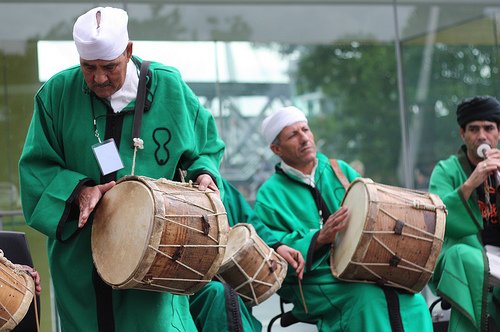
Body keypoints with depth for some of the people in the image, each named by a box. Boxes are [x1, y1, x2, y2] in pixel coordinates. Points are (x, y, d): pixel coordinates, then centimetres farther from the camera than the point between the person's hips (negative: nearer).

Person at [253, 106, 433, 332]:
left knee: (411, 302, -25)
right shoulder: (270, 196, 3)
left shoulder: (340, 170, 18)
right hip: (314, 282, -4)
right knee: (371, 297, -32)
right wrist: (319, 239, -21)